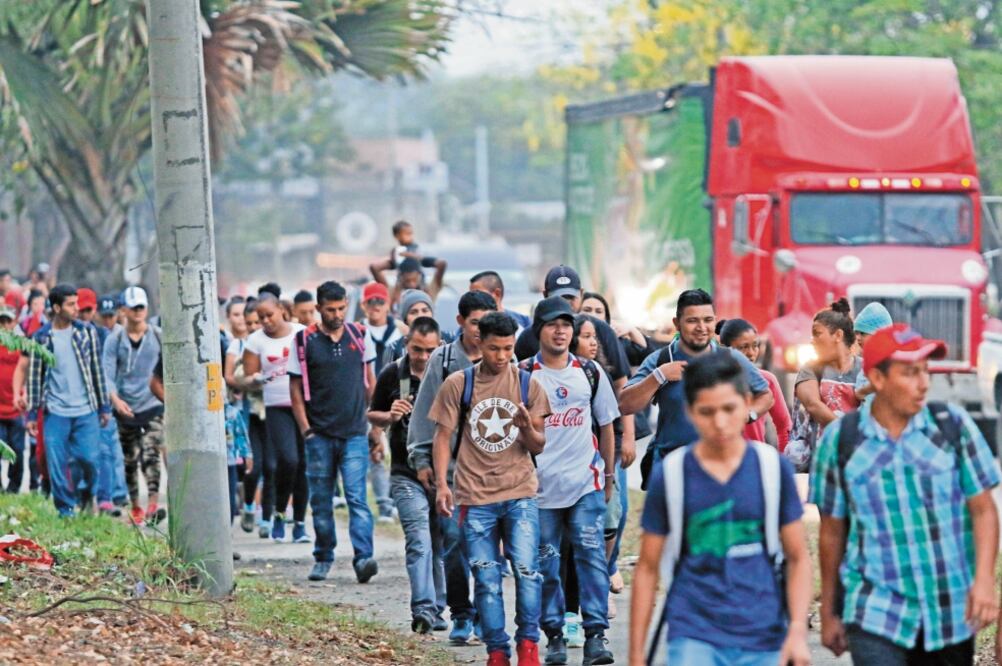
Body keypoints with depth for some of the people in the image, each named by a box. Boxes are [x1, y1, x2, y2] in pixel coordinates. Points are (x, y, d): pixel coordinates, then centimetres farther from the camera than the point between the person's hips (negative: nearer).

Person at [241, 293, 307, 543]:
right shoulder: (256, 341, 4)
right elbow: (247, 379, 4)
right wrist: (255, 380, -18)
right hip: (277, 408, -2)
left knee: (304, 464, 2)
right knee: (287, 460, -19)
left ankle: (300, 522, 12)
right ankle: (279, 513, 2)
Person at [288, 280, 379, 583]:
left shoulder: (358, 335, 6)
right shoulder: (304, 341, 0)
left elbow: (370, 381, 14)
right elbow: (295, 388, 2)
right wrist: (305, 429, -4)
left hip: (354, 433, 0)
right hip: (320, 434, 0)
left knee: (357, 497, -11)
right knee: (321, 501, 8)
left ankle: (363, 558, -19)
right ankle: (323, 558, 21)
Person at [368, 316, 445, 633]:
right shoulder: (392, 375, 2)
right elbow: (373, 415, 13)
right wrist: (391, 416, -8)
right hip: (407, 474, -2)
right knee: (419, 541, -15)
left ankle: (436, 610, 20)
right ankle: (423, 610, -22)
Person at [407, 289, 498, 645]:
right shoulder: (443, 359, 4)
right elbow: (425, 411, 7)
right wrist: (421, 458, 4)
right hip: (451, 465, 0)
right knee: (454, 540, -2)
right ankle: (461, 615, 7)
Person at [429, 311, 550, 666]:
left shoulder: (527, 385, 4)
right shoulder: (458, 384, 1)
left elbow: (538, 447, 6)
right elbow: (443, 436, 5)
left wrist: (526, 427, -16)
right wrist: (441, 483, -6)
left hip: (520, 494, 0)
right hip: (475, 497, 0)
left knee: (527, 569, -12)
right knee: (486, 579, 2)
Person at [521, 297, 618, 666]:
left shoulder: (590, 373, 8)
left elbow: (606, 425, 17)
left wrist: (609, 477, 18)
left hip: (585, 483, 1)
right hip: (540, 485, -1)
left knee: (591, 557, -8)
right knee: (545, 564, 2)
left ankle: (595, 635, -9)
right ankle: (554, 636, 10)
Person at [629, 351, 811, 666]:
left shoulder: (774, 468, 2)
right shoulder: (669, 475, -1)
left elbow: (798, 558, 6)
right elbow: (648, 568, 4)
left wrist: (798, 631, -8)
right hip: (695, 638, -2)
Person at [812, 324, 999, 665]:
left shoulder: (952, 425, -1)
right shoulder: (840, 439, -1)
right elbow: (833, 531, 8)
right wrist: (829, 613, 13)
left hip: (953, 612, 2)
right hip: (876, 616, -1)